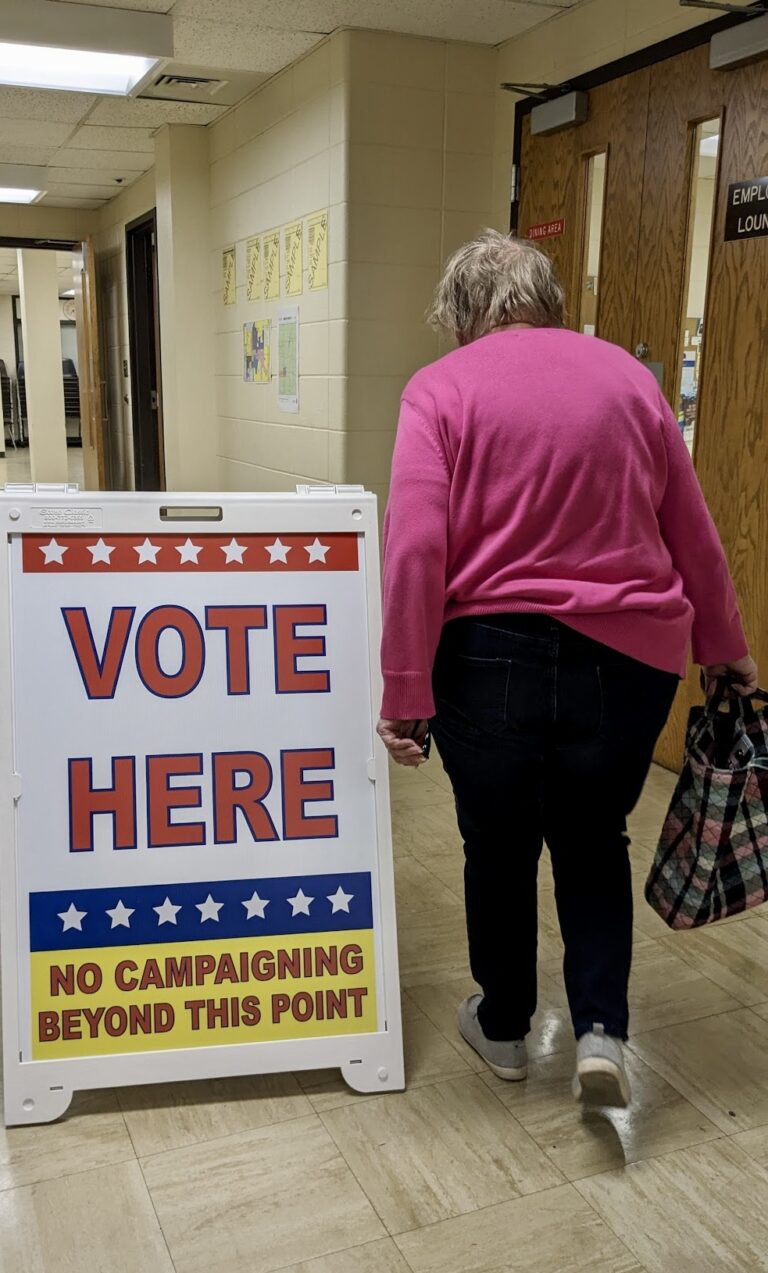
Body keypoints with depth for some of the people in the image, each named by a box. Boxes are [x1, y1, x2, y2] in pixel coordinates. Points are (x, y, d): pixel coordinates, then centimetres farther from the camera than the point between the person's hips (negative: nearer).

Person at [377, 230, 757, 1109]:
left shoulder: (441, 388, -3)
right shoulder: (625, 375, 6)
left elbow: (416, 550, -14)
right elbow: (692, 532, 10)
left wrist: (404, 692, -10)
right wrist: (723, 645, 21)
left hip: (493, 656, -2)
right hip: (629, 654, 3)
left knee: (499, 848, 19)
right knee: (593, 843, 23)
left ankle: (503, 1028, 36)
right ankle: (600, 1031, 13)